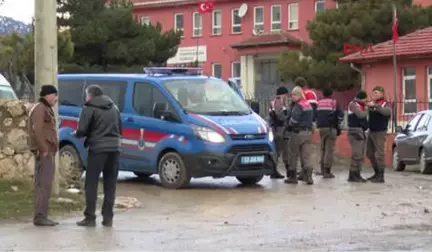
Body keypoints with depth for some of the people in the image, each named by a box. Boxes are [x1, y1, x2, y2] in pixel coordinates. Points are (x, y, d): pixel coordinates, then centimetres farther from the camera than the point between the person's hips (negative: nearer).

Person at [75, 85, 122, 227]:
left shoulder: (89, 108, -3)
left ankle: (90, 218, 1)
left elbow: (82, 131, -9)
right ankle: (108, 218, 10)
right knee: (110, 185, 10)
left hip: (98, 149, -5)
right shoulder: (114, 107, 16)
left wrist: (76, 134, 11)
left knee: (91, 184, 2)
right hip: (114, 148, 5)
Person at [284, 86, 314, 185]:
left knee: (293, 155, 4)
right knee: (307, 155, 2)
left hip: (297, 132, -7)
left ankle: (292, 176, 9)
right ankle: (308, 176, -8)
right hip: (308, 132, 7)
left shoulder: (298, 105, -12)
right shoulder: (308, 105, 16)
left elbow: (293, 119, -20)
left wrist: (288, 126, -4)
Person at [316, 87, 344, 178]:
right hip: (331, 128, -4)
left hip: (321, 128, 4)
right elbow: (340, 115, -5)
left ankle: (323, 169, 17)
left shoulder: (318, 103, 11)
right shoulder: (334, 103, 0)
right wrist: (339, 128, 6)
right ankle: (327, 171, -9)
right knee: (329, 150, -5)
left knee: (322, 149, 16)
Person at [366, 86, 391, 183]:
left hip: (380, 132, -8)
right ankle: (377, 172, 26)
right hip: (371, 131, 8)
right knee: (369, 153, 13)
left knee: (380, 154, -7)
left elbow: (387, 112, -28)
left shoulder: (385, 104, -7)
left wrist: (375, 106, -36)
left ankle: (381, 176, -3)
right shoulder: (372, 103, 12)